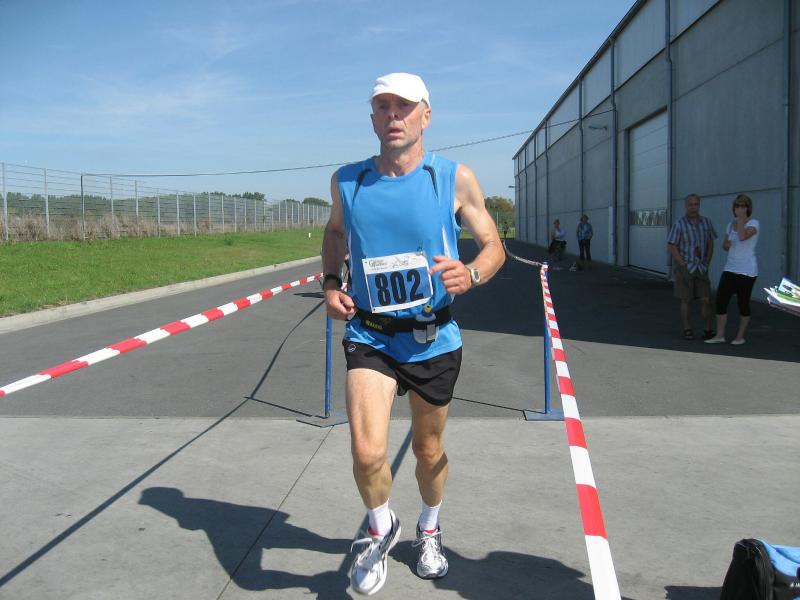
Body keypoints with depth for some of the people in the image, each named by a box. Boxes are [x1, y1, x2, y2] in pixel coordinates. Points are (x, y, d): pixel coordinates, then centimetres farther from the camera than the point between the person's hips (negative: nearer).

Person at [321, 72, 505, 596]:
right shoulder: (347, 181, -1)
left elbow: (494, 246, -1)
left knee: (429, 449, 15)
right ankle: (382, 528, 19)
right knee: (367, 453, -15)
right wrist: (330, 281, 4)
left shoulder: (455, 179, -8)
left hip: (434, 340, 0)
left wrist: (471, 275, -23)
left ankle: (429, 531, 46)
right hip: (370, 338, 1)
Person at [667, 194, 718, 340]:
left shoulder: (706, 222, 0)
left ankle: (708, 331, 4)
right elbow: (671, 247, -14)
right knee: (686, 300, 1)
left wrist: (706, 264, 2)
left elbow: (710, 244, 9)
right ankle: (687, 331, 11)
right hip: (683, 268, -4)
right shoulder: (678, 224, -14)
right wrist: (685, 266, -15)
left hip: (700, 269, 4)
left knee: (705, 299, -2)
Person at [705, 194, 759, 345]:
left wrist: (741, 217, -21)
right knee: (720, 300, -2)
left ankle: (740, 336, 16)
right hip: (730, 269, 6)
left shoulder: (754, 223, -9)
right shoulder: (731, 224, 11)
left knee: (743, 304, 3)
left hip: (747, 271, -6)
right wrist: (727, 244, -5)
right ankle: (720, 335, 6)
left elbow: (742, 237, -29)